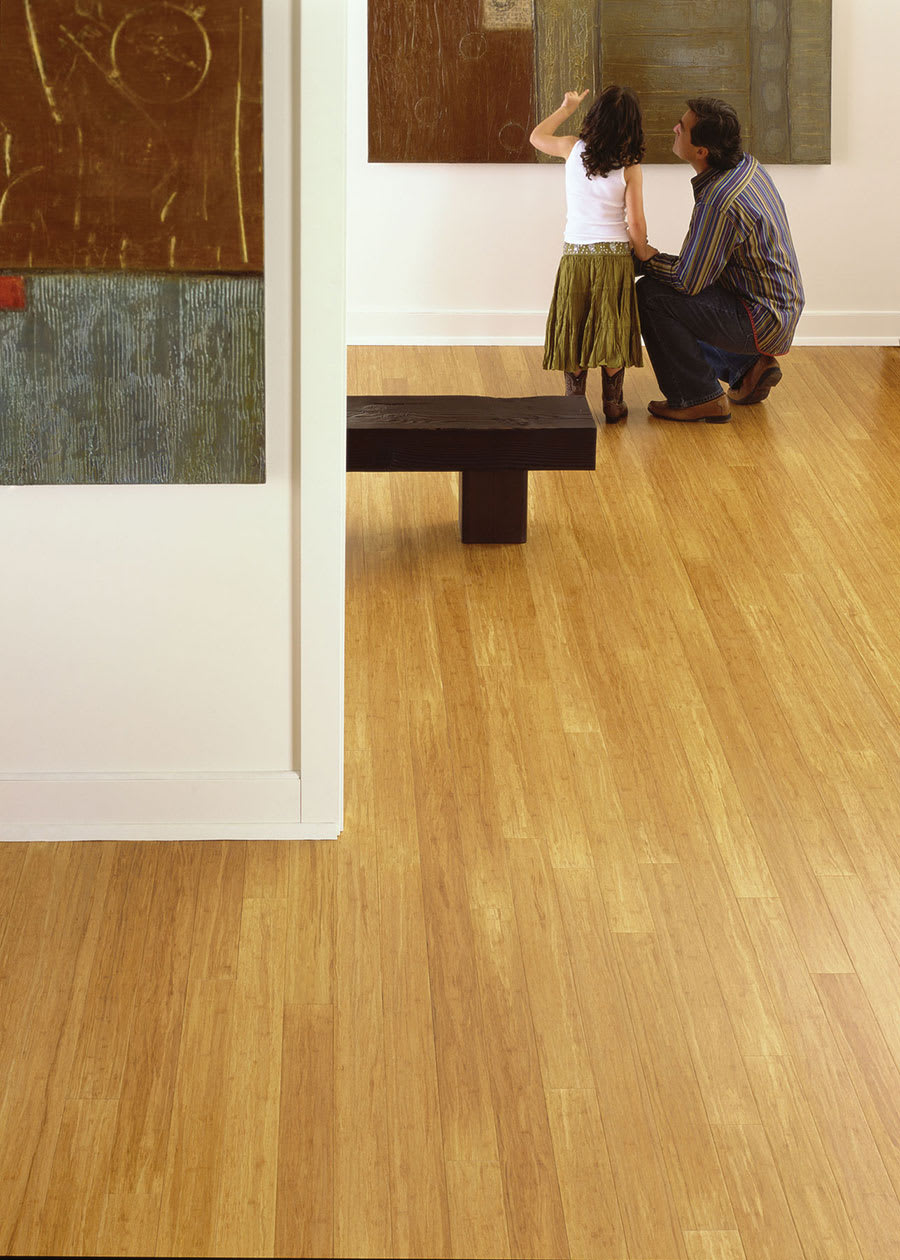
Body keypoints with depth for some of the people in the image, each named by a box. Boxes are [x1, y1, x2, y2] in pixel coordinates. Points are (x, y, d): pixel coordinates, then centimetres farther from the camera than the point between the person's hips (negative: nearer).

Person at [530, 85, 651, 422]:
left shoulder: (573, 149, -3)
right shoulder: (629, 166, -8)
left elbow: (537, 137, 18)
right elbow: (635, 223, -9)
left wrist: (565, 109, 29)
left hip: (575, 254, 2)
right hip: (615, 256, -1)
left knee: (574, 330, 10)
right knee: (612, 331, 7)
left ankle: (574, 399, 9)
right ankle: (612, 403, 9)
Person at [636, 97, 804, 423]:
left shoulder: (717, 203, -29)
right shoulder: (747, 165, 1)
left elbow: (688, 281, -21)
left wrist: (645, 256, -5)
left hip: (761, 320, -10)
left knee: (651, 295, -16)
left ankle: (697, 398, -7)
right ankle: (748, 367, 18)